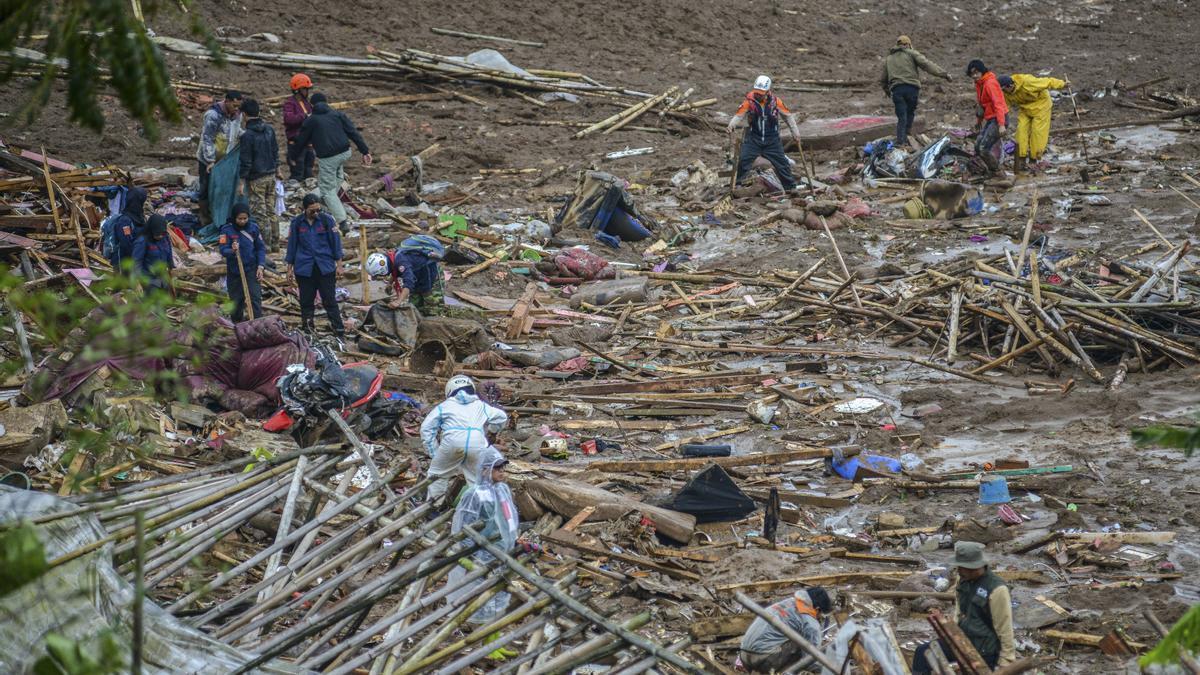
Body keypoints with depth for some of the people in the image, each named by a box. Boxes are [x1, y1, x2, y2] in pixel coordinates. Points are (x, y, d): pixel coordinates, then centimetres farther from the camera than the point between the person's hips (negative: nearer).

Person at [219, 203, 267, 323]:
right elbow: (223, 250, -14)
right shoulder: (227, 230, -8)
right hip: (234, 271, 0)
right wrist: (232, 251, -37)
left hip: (251, 269, 0)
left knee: (255, 298, -11)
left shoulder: (253, 227, -3)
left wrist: (260, 266, -5)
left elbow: (261, 248, 4)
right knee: (236, 300, 9)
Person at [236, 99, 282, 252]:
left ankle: (265, 244, 2)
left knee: (259, 213, 0)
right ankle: (275, 243, 19)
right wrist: (277, 169, 27)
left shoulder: (247, 135, -18)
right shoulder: (269, 130, 3)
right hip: (271, 176, 7)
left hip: (256, 179, -7)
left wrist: (241, 182, -11)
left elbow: (245, 161, -17)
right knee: (271, 211, 15)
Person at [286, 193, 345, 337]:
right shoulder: (296, 223, 1)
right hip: (304, 269, 2)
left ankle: (339, 330, -1)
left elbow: (335, 242, 3)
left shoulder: (326, 220, -2)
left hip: (325, 268, -1)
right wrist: (290, 268, 10)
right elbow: (292, 245, 9)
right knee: (306, 302, 6)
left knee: (329, 300, -2)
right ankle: (307, 329, 15)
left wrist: (338, 265, 2)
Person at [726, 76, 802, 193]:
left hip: (772, 140, 1)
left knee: (781, 163, 4)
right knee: (743, 162, -12)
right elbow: (739, 115, -8)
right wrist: (732, 124, -29)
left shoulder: (775, 101, -6)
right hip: (753, 139, -1)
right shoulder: (749, 101, -9)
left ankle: (791, 187, 16)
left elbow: (788, 115, 5)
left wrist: (795, 132, 6)